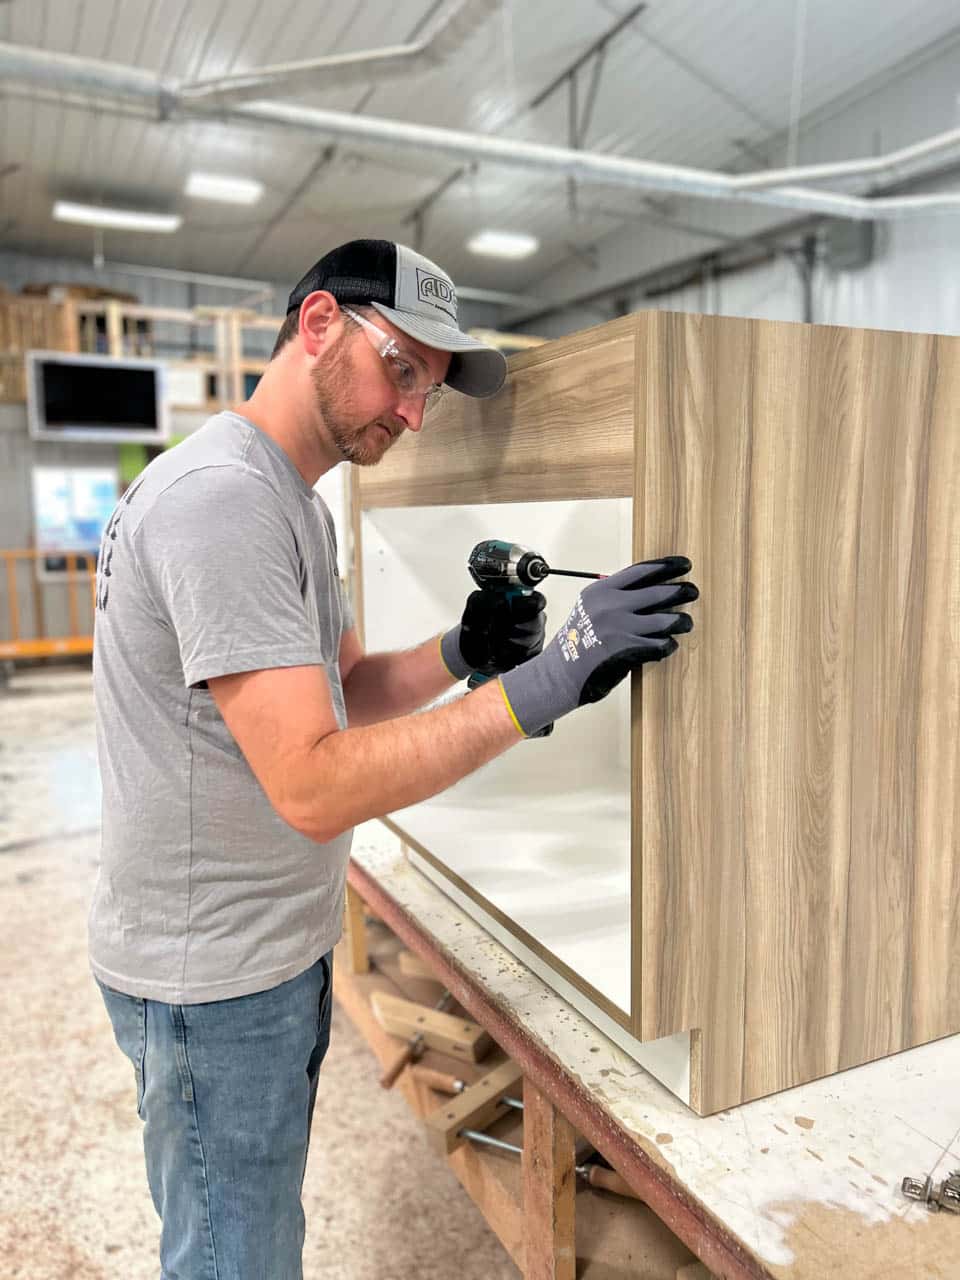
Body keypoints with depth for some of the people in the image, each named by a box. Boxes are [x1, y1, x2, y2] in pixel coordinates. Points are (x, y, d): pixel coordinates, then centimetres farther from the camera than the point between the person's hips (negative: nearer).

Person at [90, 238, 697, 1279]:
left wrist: (460, 655, -9)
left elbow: (344, 693, 10)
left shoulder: (292, 502, 8)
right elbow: (315, 785, -31)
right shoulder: (222, 497, -25)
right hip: (213, 978, -9)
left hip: (275, 946, 9)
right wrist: (543, 681, -32)